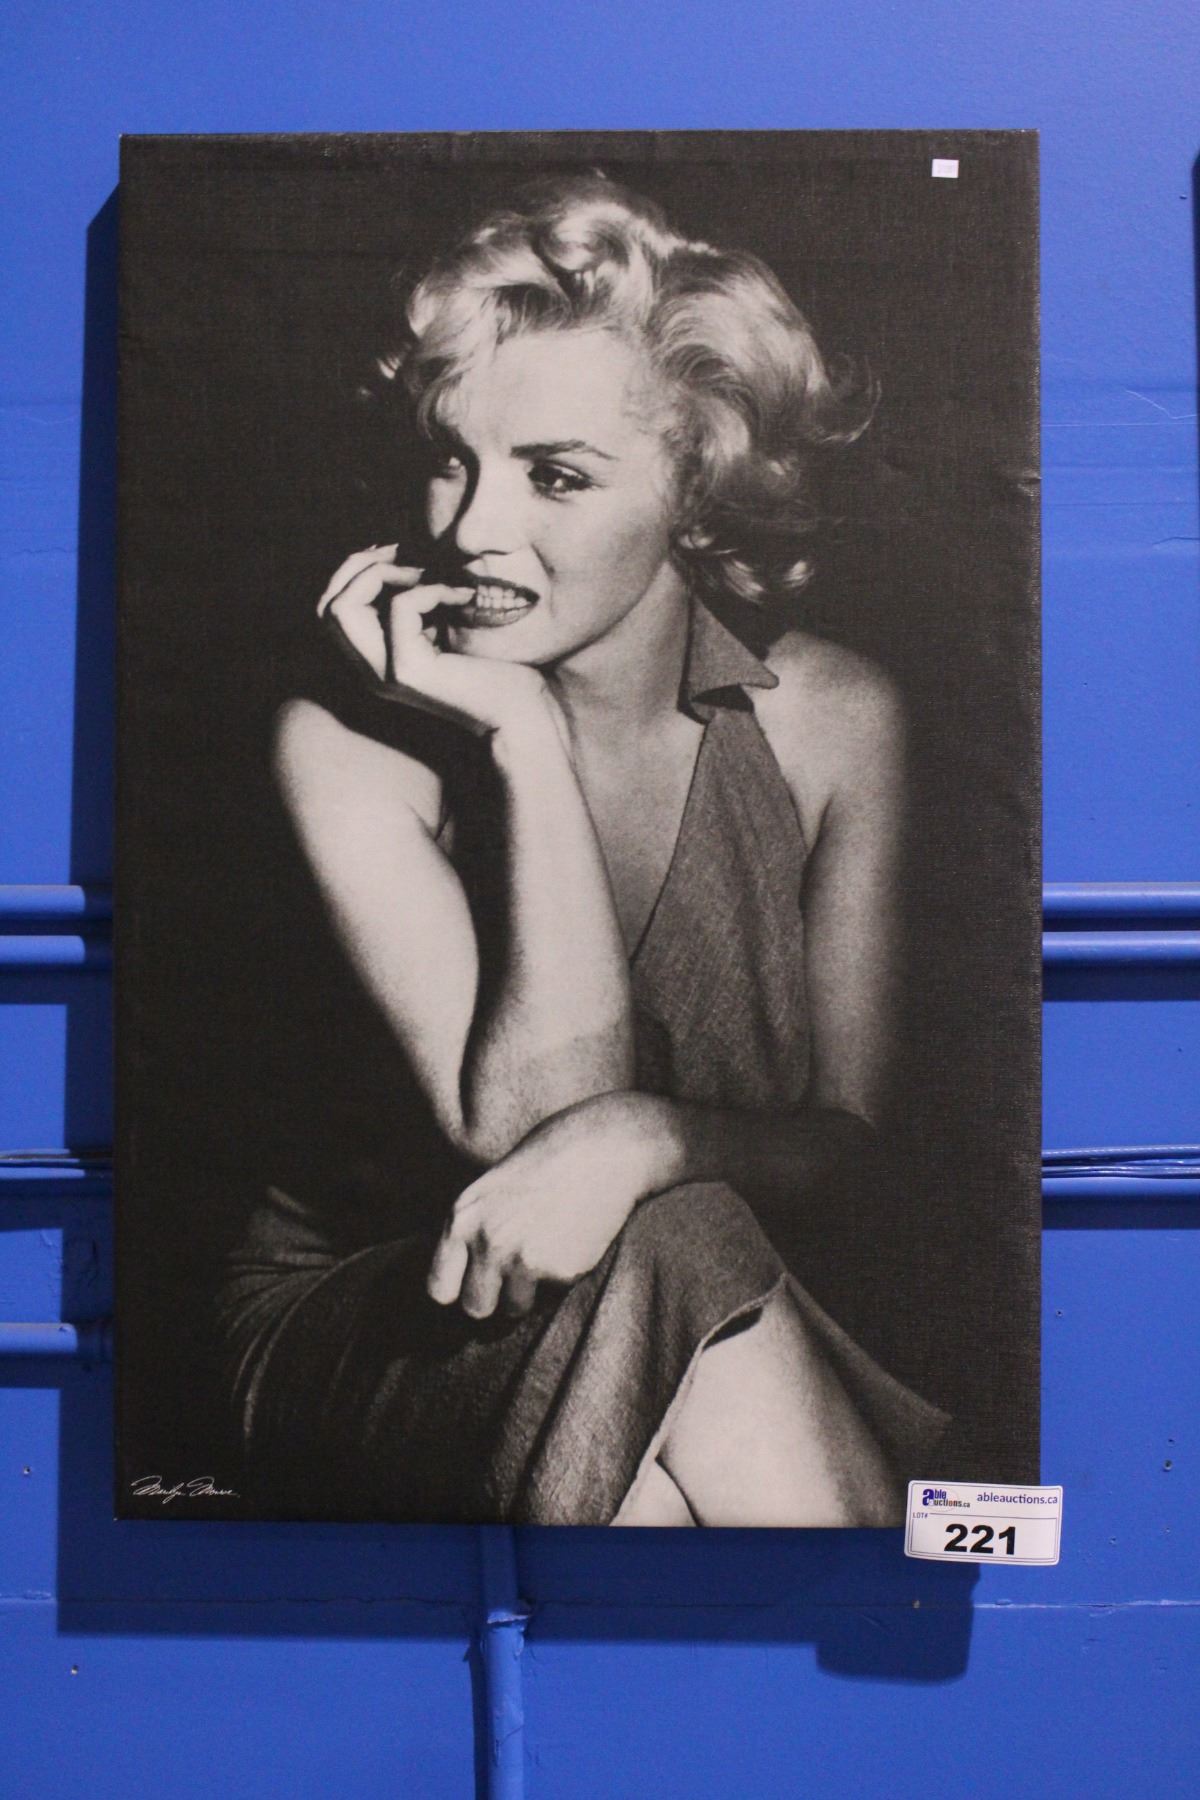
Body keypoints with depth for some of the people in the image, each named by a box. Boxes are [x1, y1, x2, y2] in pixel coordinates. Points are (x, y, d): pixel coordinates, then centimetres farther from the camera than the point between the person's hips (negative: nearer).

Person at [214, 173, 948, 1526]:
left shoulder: (830, 719, -7)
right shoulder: (351, 740, -14)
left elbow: (854, 1142, -8)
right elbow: (529, 1124, -22)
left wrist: (648, 1138, -29)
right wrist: (523, 738, -27)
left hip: (736, 1326, 2)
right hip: (361, 1332, -1)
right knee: (672, 1254, -31)